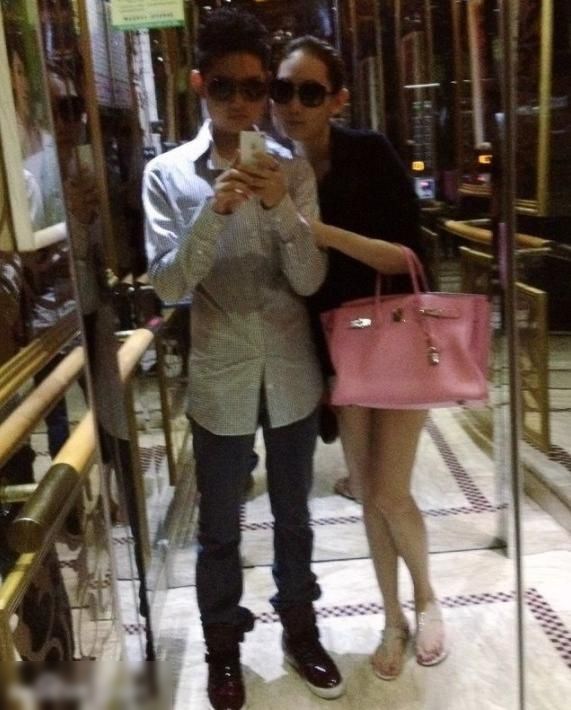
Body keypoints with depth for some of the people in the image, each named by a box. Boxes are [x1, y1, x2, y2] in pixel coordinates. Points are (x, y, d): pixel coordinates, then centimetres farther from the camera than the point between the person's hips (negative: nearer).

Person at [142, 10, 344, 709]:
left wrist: (279, 205, -23)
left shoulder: (293, 169, -2)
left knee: (293, 516, 18)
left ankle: (300, 631, 39)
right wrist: (214, 211, -25)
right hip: (220, 379, -1)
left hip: (292, 375, 1)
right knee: (219, 528, 14)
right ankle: (224, 647, 35)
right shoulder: (167, 173, -5)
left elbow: (309, 280, -8)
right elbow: (167, 283, -11)